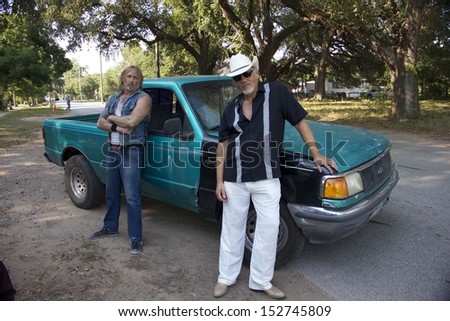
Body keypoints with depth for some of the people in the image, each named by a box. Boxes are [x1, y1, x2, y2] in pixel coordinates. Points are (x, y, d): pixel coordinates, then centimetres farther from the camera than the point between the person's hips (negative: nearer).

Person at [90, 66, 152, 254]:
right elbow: (100, 123, 6)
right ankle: (110, 228, 35)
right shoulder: (112, 99, 14)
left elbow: (131, 121, -20)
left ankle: (136, 238, 4)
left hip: (131, 153, -7)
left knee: (132, 198, -6)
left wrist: (111, 118, -4)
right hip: (113, 151, 7)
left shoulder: (143, 99, -7)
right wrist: (117, 127, -14)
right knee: (111, 193, 18)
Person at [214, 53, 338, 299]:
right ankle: (226, 277, 30)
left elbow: (300, 122, 2)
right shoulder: (231, 109, 7)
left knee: (269, 228, 3)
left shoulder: (277, 93, -3)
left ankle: (260, 281, 23)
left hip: (266, 178, -2)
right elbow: (223, 146, 8)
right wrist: (219, 181, 2)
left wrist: (316, 154, -1)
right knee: (232, 228, 12)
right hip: (234, 180, 3)